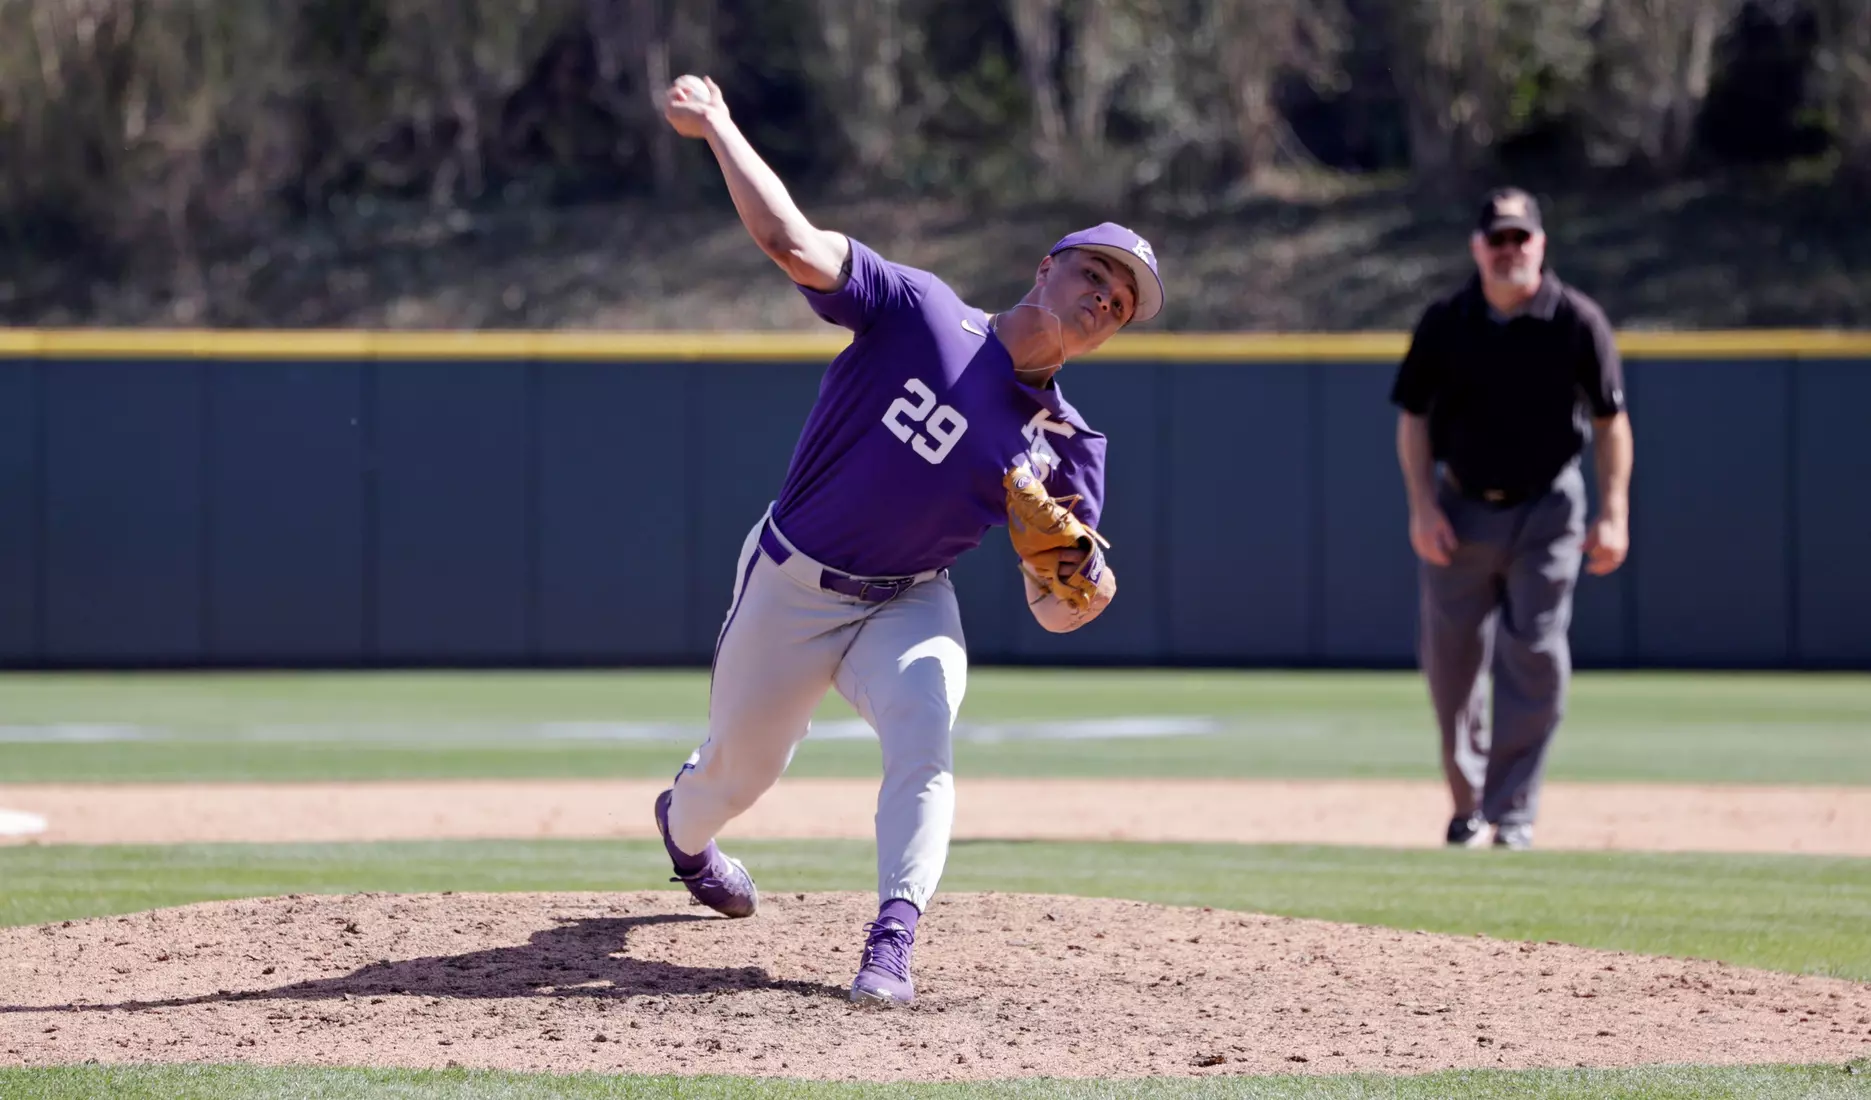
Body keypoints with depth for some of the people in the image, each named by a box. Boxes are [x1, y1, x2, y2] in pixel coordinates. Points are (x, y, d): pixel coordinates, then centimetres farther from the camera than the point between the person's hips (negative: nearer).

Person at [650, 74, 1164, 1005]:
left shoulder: (1061, 448, -7)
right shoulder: (921, 314, -15)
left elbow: (1053, 612, -7)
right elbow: (793, 243, -25)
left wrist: (1088, 588, -31)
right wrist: (716, 125, -29)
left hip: (907, 606, 1)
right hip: (789, 586, -1)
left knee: (924, 734, -30)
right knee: (739, 769, 16)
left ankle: (891, 945, -30)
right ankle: (683, 824, 54)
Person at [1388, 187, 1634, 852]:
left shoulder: (1577, 322, -6)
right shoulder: (1445, 323, -2)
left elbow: (1610, 421, -1)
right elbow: (1414, 417, 4)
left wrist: (1613, 514, -8)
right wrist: (1422, 507, -6)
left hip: (1546, 514, -2)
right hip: (1461, 511, 2)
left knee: (1536, 659, -10)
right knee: (1450, 662, 5)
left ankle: (1513, 814, -6)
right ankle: (1467, 803, 24)